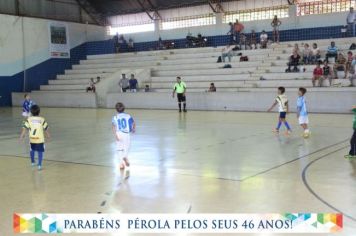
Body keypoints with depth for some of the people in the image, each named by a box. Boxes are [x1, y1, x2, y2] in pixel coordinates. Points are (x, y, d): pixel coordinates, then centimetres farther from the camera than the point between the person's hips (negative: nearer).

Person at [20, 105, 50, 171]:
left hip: (32, 139, 2)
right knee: (40, 151, 7)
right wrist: (48, 135, 18)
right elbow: (46, 129, 3)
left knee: (32, 150, 24)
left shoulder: (29, 119, -3)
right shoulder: (42, 120, -5)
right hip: (40, 139, -2)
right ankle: (39, 165, 1)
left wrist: (22, 136, -4)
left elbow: (25, 128, -9)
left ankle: (32, 162, 39)